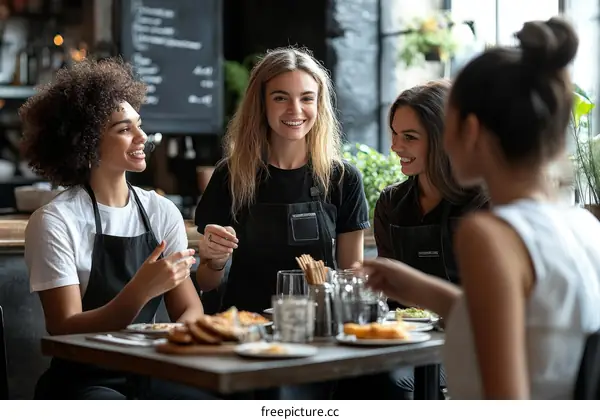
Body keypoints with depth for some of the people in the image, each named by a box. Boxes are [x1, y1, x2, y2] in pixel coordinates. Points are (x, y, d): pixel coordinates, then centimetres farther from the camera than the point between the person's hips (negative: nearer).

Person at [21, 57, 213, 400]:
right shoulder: (55, 222, -9)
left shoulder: (162, 212, 7)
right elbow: (66, 332, -13)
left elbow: (190, 310, 6)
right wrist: (141, 290, -28)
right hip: (82, 382, -5)